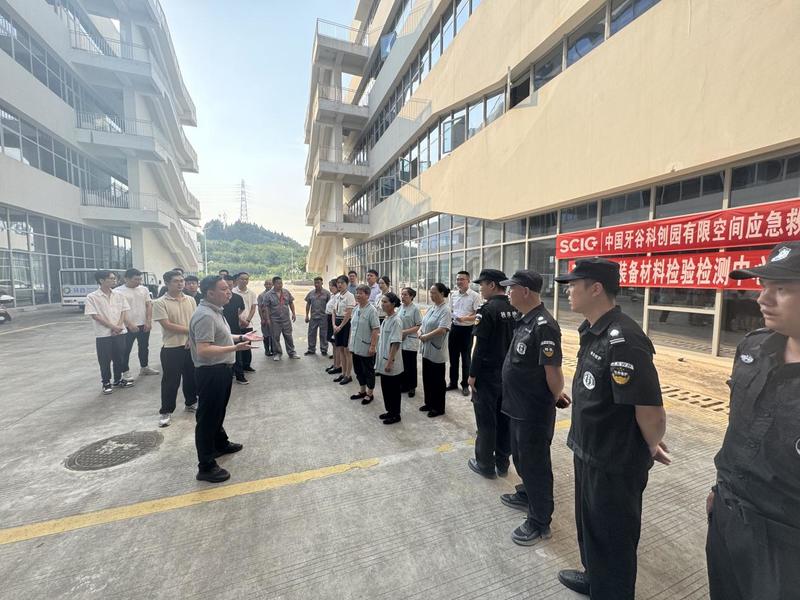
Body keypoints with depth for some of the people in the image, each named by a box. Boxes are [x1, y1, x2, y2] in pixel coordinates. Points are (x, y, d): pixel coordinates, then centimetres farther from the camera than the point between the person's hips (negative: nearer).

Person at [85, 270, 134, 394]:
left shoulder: (119, 295, 5)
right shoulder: (92, 297, -7)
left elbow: (124, 311, 4)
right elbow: (94, 315, -11)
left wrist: (119, 326, -11)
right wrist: (112, 327, -15)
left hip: (120, 332, 4)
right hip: (103, 334, -3)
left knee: (119, 357, 12)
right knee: (104, 360, 6)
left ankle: (118, 380, 27)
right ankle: (106, 383, 19)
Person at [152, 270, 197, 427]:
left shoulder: (191, 300, 5)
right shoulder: (160, 303, -9)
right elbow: (167, 325, -15)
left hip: (191, 345, 4)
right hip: (171, 348, -4)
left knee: (191, 377, 15)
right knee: (171, 381, 4)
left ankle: (191, 403, 33)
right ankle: (166, 411, 18)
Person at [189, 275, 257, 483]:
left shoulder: (215, 310, 10)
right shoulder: (205, 315, -24)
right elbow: (203, 350, -31)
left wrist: (241, 337, 17)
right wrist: (234, 348, -36)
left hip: (221, 369, 11)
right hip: (211, 372, -10)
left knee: (218, 411, 26)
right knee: (208, 416, 1)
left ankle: (221, 444, 45)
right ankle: (206, 466, 14)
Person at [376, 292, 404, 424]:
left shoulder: (396, 320, -18)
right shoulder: (386, 319, 8)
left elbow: (395, 343, -21)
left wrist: (390, 361, -22)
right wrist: (381, 358, 17)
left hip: (391, 362, -8)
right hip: (383, 360, 8)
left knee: (394, 389, 6)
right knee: (385, 388, 17)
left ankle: (396, 414, 20)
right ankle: (390, 411, 32)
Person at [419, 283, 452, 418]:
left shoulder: (445, 310, -17)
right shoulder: (432, 308, 10)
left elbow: (442, 329, -27)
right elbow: (424, 323, 17)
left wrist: (426, 336, -18)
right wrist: (420, 331, -4)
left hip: (437, 351, -8)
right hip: (427, 350, 8)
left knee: (437, 380, 6)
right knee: (427, 378, 18)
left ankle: (439, 408, 21)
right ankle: (429, 403, 34)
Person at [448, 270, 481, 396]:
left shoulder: (475, 296, -11)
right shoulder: (453, 295, 7)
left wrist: (465, 318, -28)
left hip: (467, 330, -5)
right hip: (454, 328, 5)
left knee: (465, 358, 7)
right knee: (453, 357, 13)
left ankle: (465, 385, 23)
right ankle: (453, 382, 29)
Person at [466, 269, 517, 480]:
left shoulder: (487, 309, -18)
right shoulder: (515, 309, 3)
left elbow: (481, 347, -19)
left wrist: (472, 374, -11)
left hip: (488, 374, -7)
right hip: (509, 373, 7)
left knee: (486, 420, 6)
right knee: (504, 418, 16)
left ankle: (486, 465, 20)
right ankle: (502, 463, 29)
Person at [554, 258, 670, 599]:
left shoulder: (622, 340, -29)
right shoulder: (593, 332, 2)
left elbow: (652, 413, -28)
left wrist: (652, 449, -10)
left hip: (615, 465, -9)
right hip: (588, 454, 9)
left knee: (613, 540, 15)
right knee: (589, 524, 29)